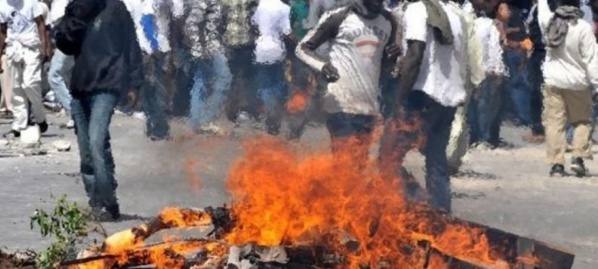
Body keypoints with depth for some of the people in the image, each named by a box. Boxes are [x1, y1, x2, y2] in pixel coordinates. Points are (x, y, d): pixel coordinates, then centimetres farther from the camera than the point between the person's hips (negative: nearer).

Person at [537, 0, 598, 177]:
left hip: (553, 81, 2)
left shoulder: (550, 22, -5)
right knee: (582, 121, 14)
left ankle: (557, 163, 0)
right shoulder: (583, 28, -16)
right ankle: (578, 157, 2)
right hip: (577, 83, -2)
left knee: (554, 122, 4)